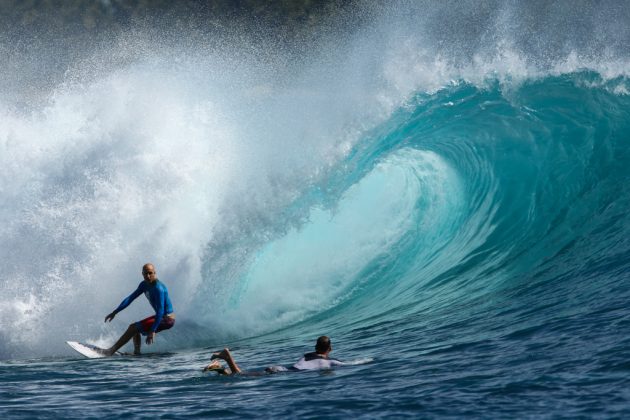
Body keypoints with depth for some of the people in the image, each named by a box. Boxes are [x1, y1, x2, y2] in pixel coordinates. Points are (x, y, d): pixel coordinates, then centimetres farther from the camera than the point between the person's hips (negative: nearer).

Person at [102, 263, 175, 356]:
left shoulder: (158, 288, -24)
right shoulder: (144, 285, 5)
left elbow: (160, 311, -29)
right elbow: (130, 298, 11)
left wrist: (152, 331, -34)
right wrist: (114, 312, 6)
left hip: (166, 320, -9)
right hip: (161, 317, 9)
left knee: (133, 327, -12)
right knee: (135, 328, 20)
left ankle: (111, 351, -11)